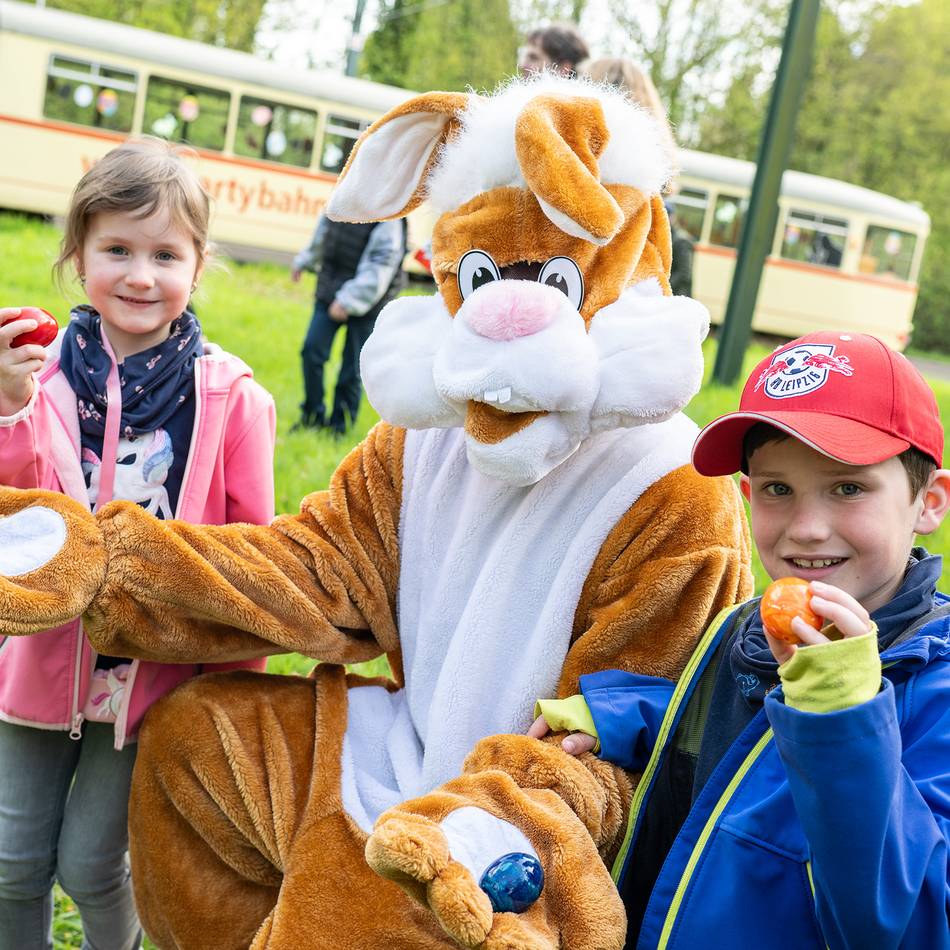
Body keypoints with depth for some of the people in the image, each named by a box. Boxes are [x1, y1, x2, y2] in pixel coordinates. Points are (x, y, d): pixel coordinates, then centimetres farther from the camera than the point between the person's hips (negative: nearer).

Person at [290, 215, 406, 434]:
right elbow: (321, 236, 22)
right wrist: (304, 262, 36)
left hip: (366, 305, -5)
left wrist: (348, 300, -26)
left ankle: (339, 424, 18)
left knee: (352, 368, 2)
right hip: (330, 294, 5)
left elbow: (380, 268, -22)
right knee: (312, 348, -3)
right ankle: (313, 415, 13)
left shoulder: (389, 222, -18)